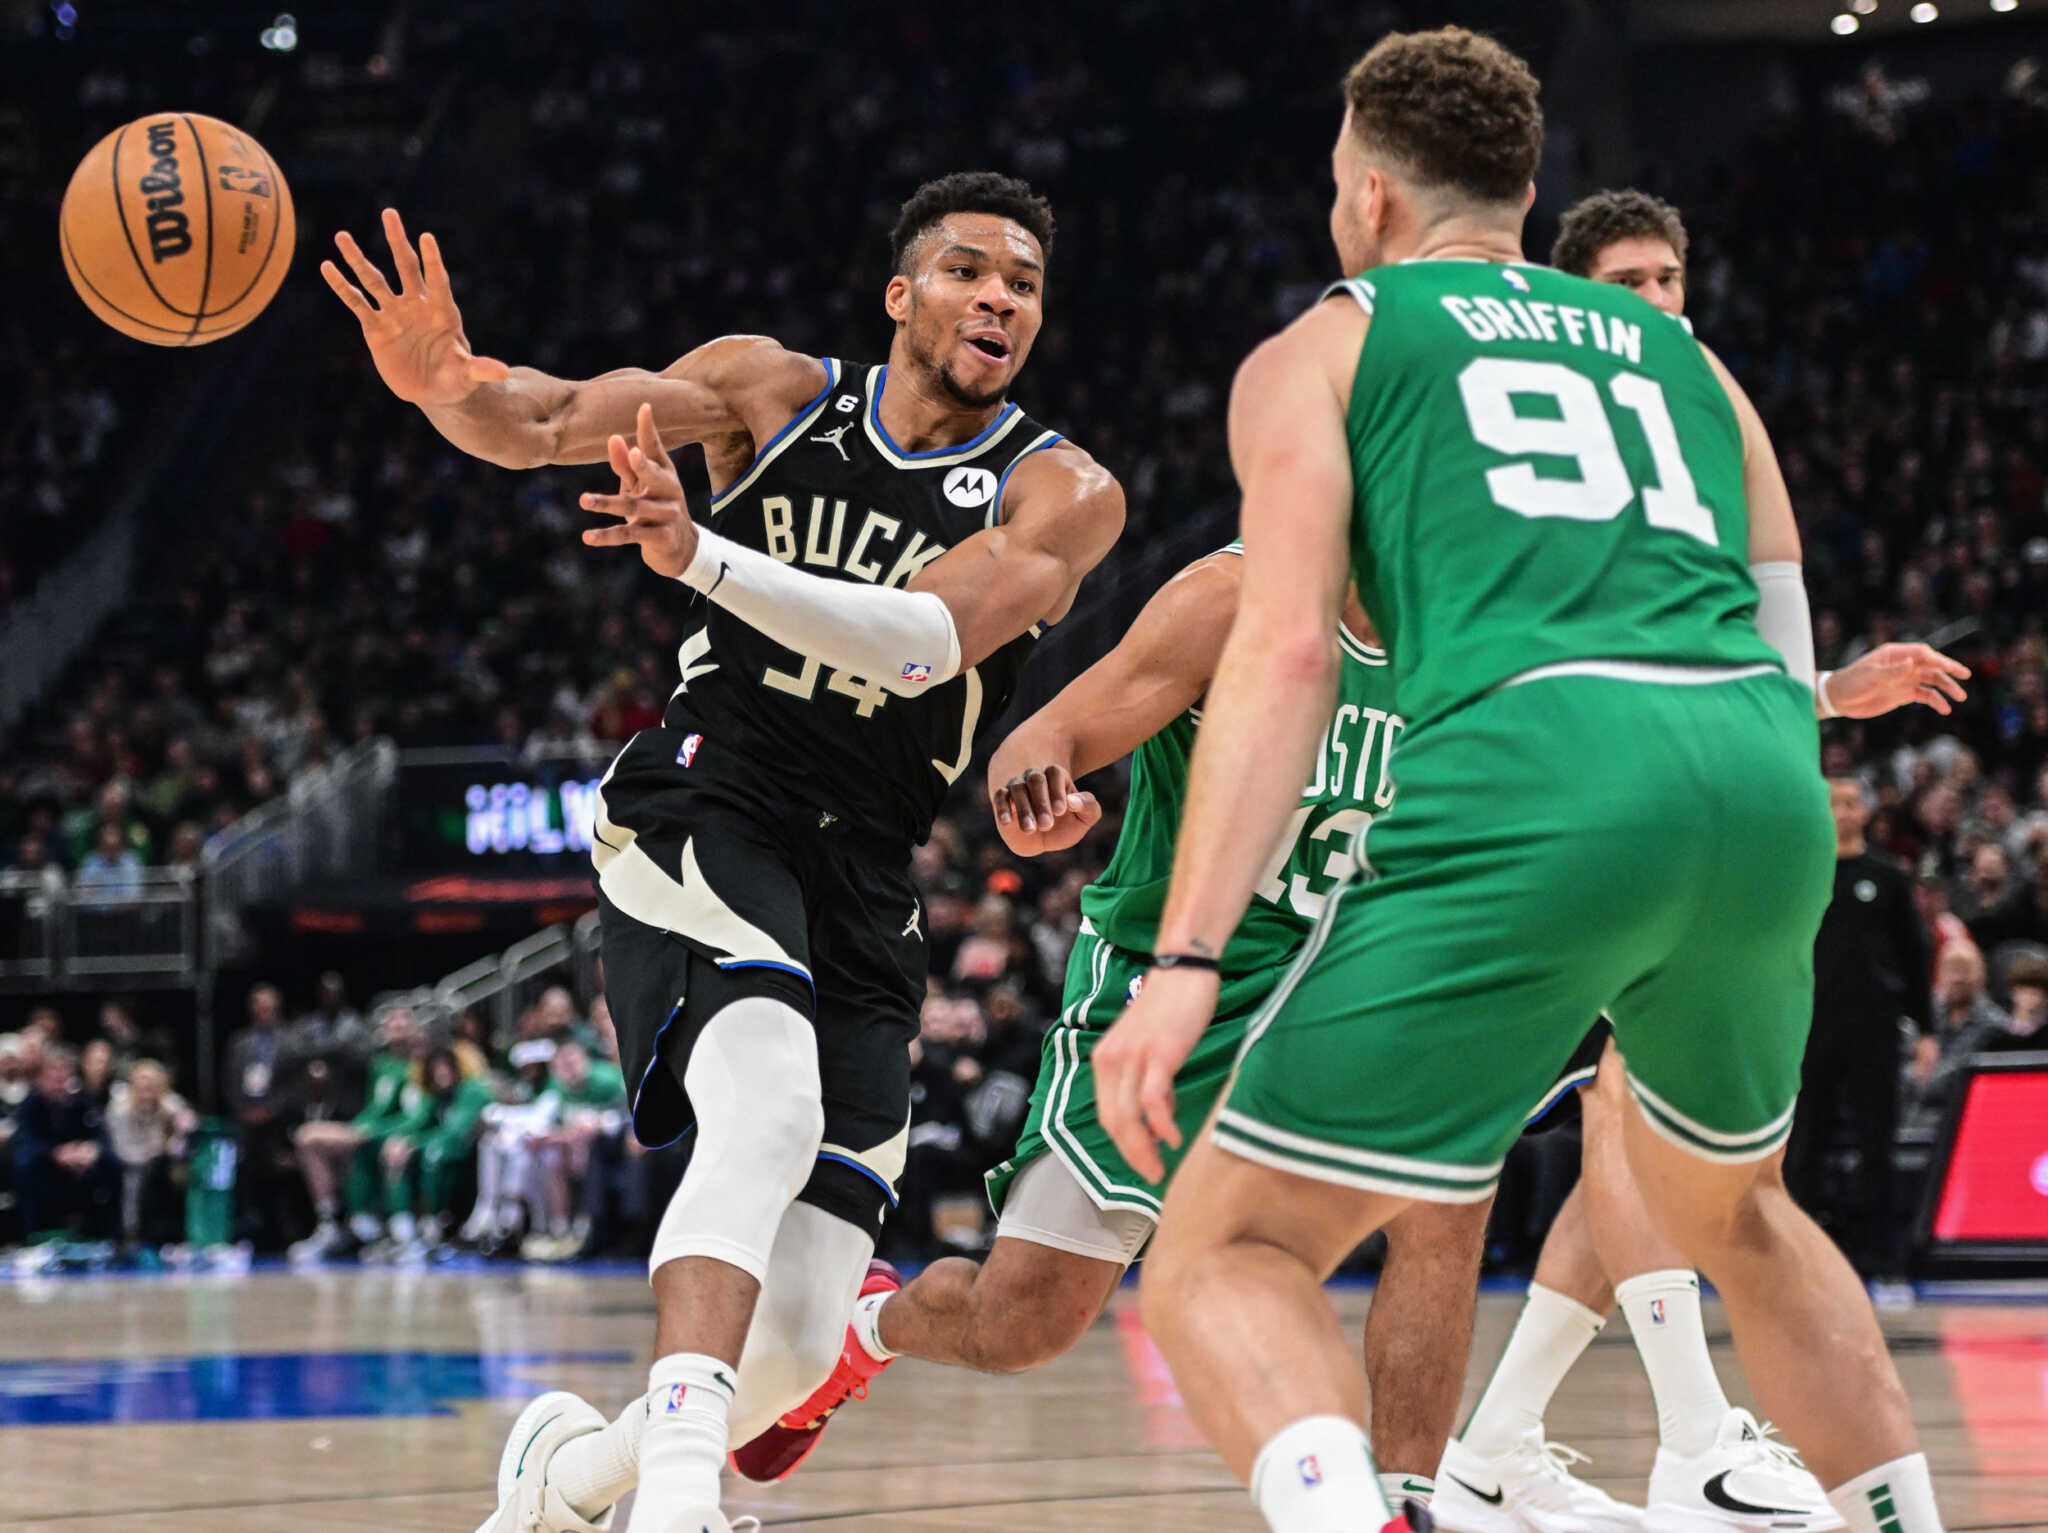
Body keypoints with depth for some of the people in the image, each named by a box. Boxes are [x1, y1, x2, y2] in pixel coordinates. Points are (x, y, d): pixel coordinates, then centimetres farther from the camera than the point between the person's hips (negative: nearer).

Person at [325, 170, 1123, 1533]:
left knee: (798, 1345, -2)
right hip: (704, 810, -2)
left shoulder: (1063, 494, -1)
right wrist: (445, 382, -30)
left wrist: (703, 557, -32)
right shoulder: (780, 390, 4)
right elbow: (545, 424, -6)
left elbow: (926, 640, -19)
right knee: (770, 1104, -35)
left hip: (863, 891, 2)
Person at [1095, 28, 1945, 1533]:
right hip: (1764, 778, 5)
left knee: (1222, 1254, -1)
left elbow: (1287, 651, 2)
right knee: (1732, 1207, 34)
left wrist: (1186, 959, -6)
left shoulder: (1319, 350, 18)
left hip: (1536, 771, -5)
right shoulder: (1680, 351, 31)